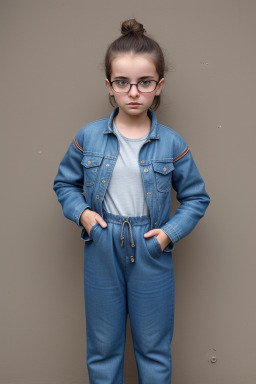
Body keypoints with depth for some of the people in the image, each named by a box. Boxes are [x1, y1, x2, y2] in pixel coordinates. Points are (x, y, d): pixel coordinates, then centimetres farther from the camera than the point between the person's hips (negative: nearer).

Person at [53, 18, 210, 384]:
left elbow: (196, 196, 2)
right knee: (103, 347, 17)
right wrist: (81, 212, -9)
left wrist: (171, 231, -11)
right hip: (101, 254, 1)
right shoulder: (88, 137, -5)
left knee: (154, 348, 16)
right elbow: (64, 182, 8)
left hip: (151, 254, 0)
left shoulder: (172, 144, -7)